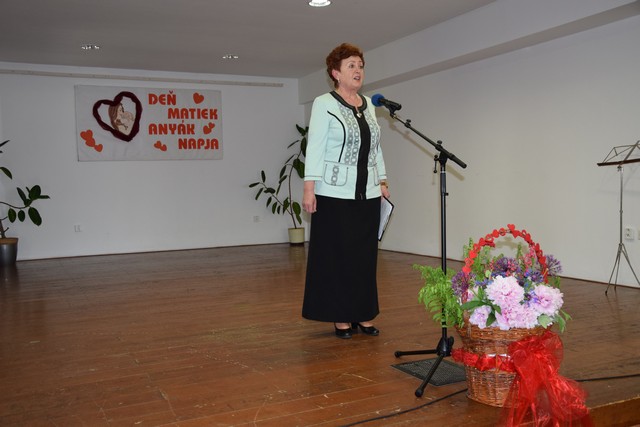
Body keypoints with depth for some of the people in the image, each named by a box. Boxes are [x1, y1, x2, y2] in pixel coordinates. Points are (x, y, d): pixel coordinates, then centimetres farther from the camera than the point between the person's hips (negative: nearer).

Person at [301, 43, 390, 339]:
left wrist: (383, 182, 14)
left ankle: (364, 315, 19)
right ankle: (341, 318, 11)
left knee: (365, 254, 8)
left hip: (367, 194, 6)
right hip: (335, 194, -5)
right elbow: (314, 148, -9)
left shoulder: (369, 104, 13)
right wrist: (309, 188, -16)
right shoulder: (324, 104, -4)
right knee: (337, 255, 1)